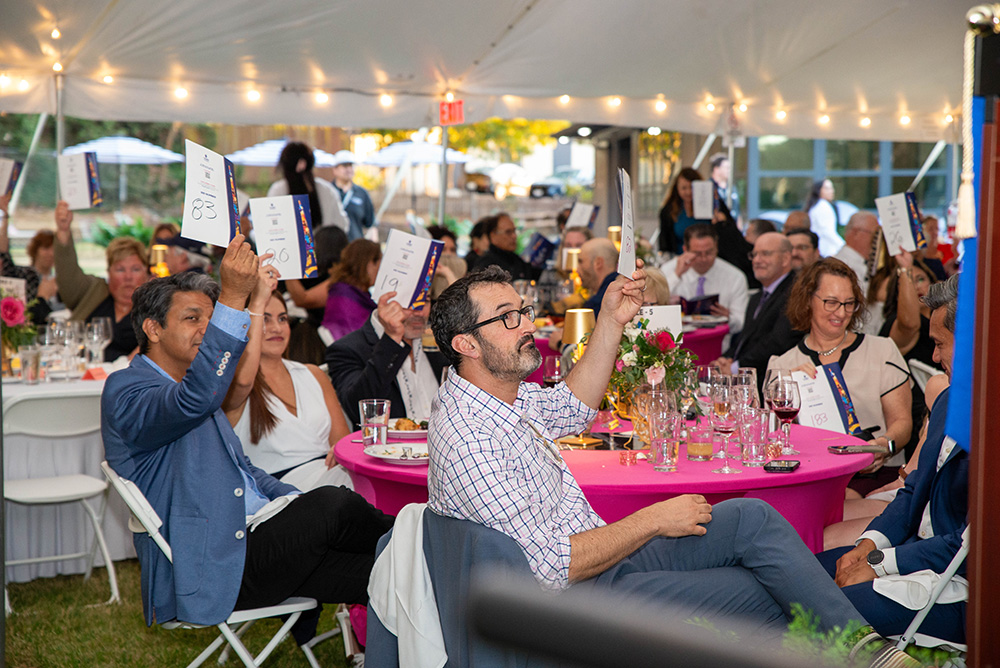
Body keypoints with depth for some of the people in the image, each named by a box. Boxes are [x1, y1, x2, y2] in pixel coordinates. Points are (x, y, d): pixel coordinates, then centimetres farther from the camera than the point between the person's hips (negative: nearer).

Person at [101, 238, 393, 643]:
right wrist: (233, 298, -34)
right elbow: (196, 398, -32)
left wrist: (298, 504, 9)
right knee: (332, 506, -21)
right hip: (207, 572, -9)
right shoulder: (125, 390, -9)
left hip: (245, 542, 9)